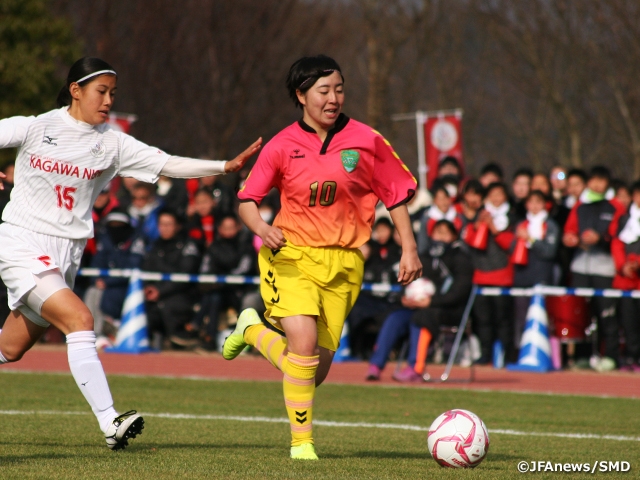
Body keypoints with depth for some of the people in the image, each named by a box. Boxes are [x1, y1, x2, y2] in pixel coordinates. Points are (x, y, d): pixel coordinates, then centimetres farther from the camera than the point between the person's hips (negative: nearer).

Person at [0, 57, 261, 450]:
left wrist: (226, 166, -16)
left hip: (66, 254, 5)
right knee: (80, 320, -22)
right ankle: (110, 424, -25)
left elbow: (167, 164, -5)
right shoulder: (33, 128, -6)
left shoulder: (111, 143, 2)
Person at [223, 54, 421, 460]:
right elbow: (248, 199, 3)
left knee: (319, 362, 2)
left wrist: (409, 249, 3)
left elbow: (396, 193, 8)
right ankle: (302, 442, -8)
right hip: (291, 253, -2)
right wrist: (261, 228, -18)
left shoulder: (366, 141, -2)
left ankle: (253, 330, 33)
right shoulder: (282, 146, -3)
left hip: (343, 262, 2)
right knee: (305, 340, -23)